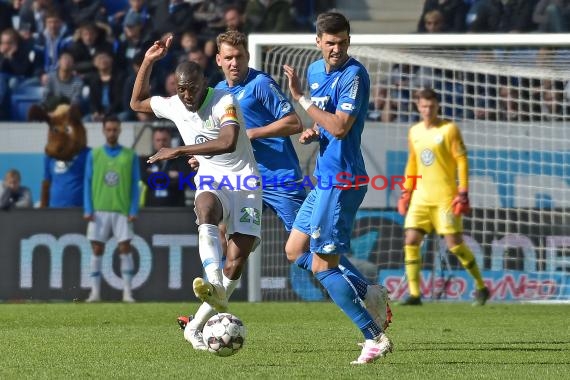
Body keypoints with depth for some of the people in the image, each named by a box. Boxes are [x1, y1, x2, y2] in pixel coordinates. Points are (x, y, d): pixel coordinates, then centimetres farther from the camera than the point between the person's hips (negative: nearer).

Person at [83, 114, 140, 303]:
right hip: (99, 211, 1)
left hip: (122, 210, -1)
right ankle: (95, 292, 3)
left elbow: (135, 185, 5)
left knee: (125, 248, -5)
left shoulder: (130, 155, 6)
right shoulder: (94, 155, 8)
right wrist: (88, 210, -3)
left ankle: (127, 292, -3)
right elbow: (88, 183, 7)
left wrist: (133, 210, -5)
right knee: (97, 249, 0)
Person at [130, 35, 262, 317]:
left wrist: (179, 151, -27)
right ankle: (215, 288, -54)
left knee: (238, 258, -16)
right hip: (211, 181, 3)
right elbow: (137, 103, 26)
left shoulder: (224, 101, -14)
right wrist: (148, 61, 12)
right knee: (206, 207, -37)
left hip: (243, 180, -3)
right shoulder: (173, 106, 6)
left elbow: (228, 142, -31)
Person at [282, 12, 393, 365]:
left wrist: (301, 97, -20)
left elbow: (340, 127, -26)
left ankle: (376, 336, -7)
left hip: (341, 180, -10)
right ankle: (368, 293, 18)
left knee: (323, 265, -10)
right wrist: (313, 133, 5)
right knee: (295, 251, 15)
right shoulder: (315, 71, 12)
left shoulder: (354, 75, -16)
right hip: (325, 178, 10)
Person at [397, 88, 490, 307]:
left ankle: (481, 287, 9)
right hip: (421, 196, 6)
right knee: (411, 241, -6)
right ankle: (414, 294, -3)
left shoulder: (449, 129, -5)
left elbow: (462, 161, -7)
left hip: (445, 197, -6)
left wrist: (463, 193, -14)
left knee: (454, 243, -8)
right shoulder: (414, 132, 13)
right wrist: (406, 193, 16)